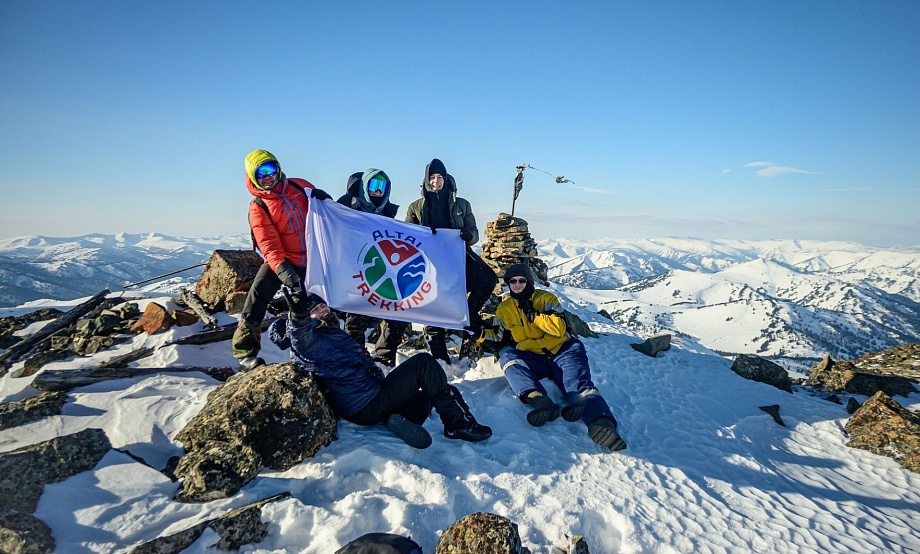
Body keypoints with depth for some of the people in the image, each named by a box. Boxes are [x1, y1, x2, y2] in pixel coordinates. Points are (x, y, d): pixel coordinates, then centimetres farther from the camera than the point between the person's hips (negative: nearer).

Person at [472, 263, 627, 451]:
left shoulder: (546, 298, 6)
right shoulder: (504, 309, 17)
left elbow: (559, 328, -6)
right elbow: (499, 335, 18)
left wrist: (533, 314, -12)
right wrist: (480, 333, -1)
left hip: (560, 353, -2)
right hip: (531, 360, 2)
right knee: (506, 354, -28)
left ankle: (601, 422, -58)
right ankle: (538, 399, -50)